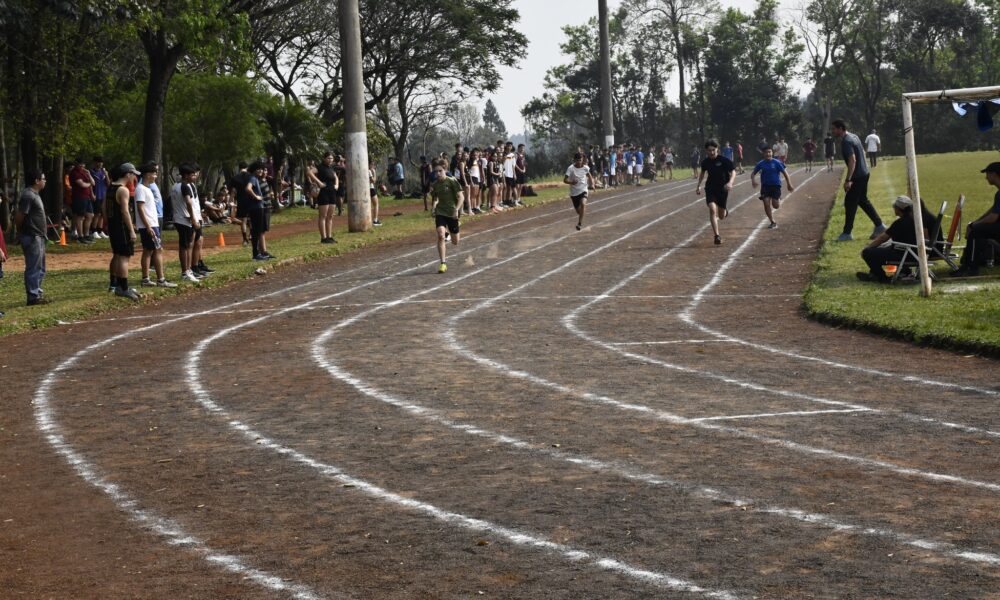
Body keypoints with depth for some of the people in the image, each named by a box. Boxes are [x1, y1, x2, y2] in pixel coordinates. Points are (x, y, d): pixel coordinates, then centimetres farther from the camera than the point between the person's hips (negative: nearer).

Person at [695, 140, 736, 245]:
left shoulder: (724, 160, -13)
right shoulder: (705, 162, 0)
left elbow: (733, 171, -17)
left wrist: (730, 183, -34)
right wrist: (699, 186, 18)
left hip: (723, 189, -2)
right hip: (710, 189, 2)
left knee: (721, 216, 9)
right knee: (712, 209, -22)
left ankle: (724, 211, 50)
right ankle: (717, 236, -19)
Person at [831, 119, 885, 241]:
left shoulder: (846, 142, -19)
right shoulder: (854, 136, 12)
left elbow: (852, 160, -27)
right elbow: (863, 152, 22)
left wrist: (848, 180, -28)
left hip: (857, 176, -10)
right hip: (864, 174, 10)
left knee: (850, 203, -2)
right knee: (863, 201, 18)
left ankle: (847, 233, 3)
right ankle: (879, 225, 20)